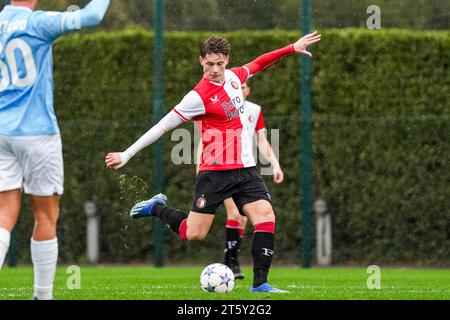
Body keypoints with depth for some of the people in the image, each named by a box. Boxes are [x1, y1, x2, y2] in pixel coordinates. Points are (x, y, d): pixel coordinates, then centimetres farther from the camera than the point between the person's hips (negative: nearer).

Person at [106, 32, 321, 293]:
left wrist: (291, 49, 26)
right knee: (193, 234, -4)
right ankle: (156, 208, 25)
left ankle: (260, 283, -10)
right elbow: (164, 125, -11)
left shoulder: (233, 76, 6)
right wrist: (127, 155, -10)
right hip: (216, 171, -6)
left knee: (266, 217, -13)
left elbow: (257, 64, 28)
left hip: (246, 169, 6)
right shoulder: (200, 96, -15)